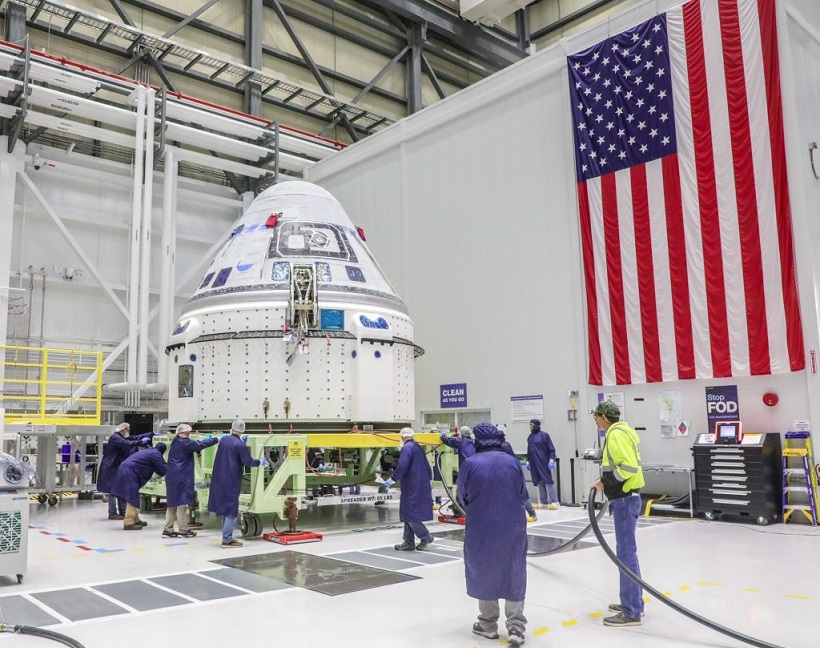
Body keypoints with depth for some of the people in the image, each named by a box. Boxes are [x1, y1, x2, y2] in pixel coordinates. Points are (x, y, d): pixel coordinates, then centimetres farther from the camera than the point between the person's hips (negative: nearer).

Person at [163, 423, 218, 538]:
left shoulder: (176, 443, 14)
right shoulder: (184, 443, -14)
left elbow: (194, 446, 16)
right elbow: (199, 444, -21)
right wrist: (216, 439, -17)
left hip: (172, 477, 9)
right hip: (181, 478, -9)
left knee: (172, 503, 14)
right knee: (182, 503, -1)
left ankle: (168, 529, 17)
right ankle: (183, 530, 6)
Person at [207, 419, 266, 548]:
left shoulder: (223, 440, 4)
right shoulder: (240, 444, -16)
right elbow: (248, 462, -17)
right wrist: (260, 462, 1)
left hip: (219, 480, 6)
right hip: (232, 482, -6)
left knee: (225, 508, 15)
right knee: (231, 510, 1)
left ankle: (227, 537, 22)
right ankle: (227, 540, 1)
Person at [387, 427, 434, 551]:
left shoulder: (407, 448, -13)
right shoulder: (418, 447, 15)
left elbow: (402, 467, -22)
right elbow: (427, 466, 21)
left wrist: (392, 480, -11)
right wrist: (428, 480, 31)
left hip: (412, 487, -9)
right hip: (421, 485, 9)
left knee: (410, 513, -2)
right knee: (409, 514, 13)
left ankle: (425, 536, 3)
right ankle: (408, 542, 16)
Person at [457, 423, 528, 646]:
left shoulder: (470, 463, -9)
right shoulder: (513, 462, -3)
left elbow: (463, 497, 2)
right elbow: (522, 495, 6)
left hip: (481, 527, -1)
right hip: (512, 526, 1)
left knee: (484, 572, 14)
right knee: (514, 574, 9)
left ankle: (488, 624, 25)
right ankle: (516, 627, 6)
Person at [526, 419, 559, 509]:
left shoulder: (544, 435, -4)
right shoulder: (530, 437, 14)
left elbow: (551, 449, -6)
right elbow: (529, 450, 21)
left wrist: (551, 460, -12)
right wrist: (528, 461, 17)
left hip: (544, 463, -6)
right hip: (534, 464, 6)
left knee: (548, 481, -5)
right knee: (539, 483, 7)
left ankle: (554, 502, -2)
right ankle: (543, 502, 12)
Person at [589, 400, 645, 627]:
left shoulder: (616, 434, -16)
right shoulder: (620, 432, 16)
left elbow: (629, 466, -25)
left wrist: (606, 482, -16)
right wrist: (606, 482, 11)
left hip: (625, 500, -11)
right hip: (626, 498, 11)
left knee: (626, 552, -6)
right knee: (626, 551, 17)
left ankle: (631, 612, -1)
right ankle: (633, 602, 26)